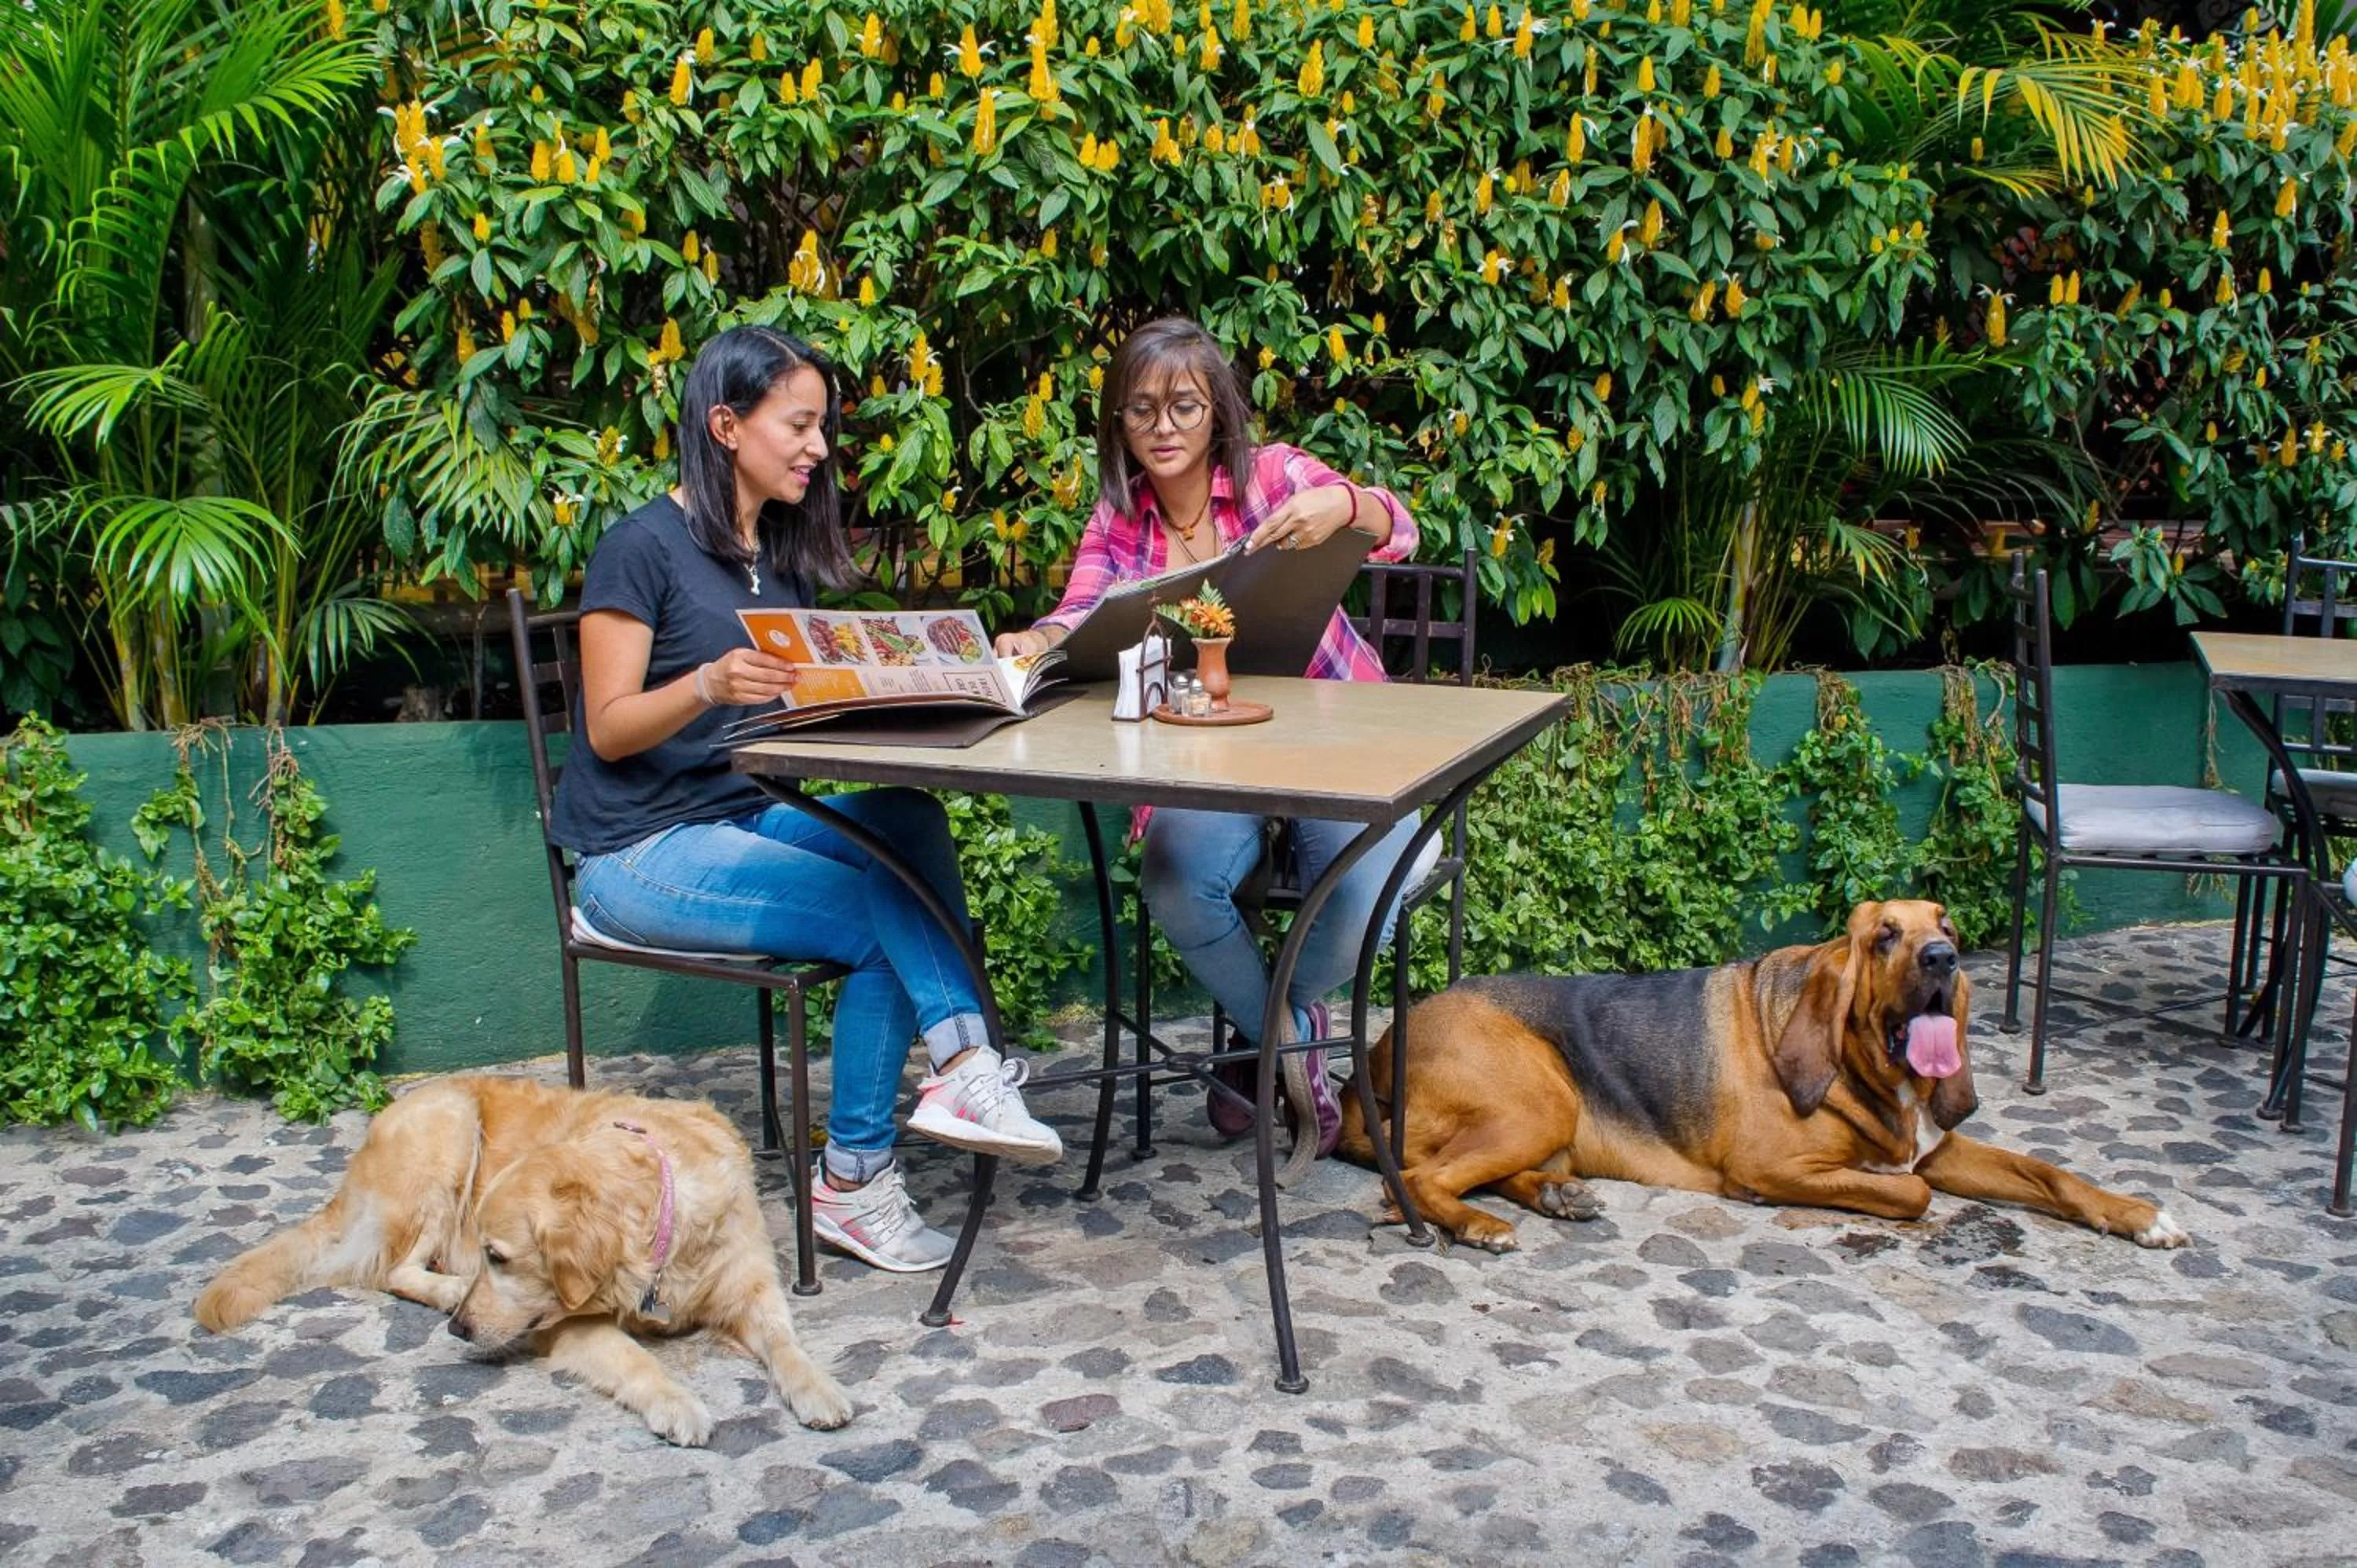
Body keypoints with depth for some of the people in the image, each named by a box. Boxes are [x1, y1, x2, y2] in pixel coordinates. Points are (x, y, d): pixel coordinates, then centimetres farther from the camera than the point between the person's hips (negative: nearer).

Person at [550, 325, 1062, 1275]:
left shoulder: (786, 553, 14)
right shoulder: (643, 547, -8)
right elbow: (609, 729, -11)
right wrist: (713, 682, -30)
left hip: (746, 819, 7)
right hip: (640, 851, -7)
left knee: (911, 818, -22)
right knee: (885, 905, -26)